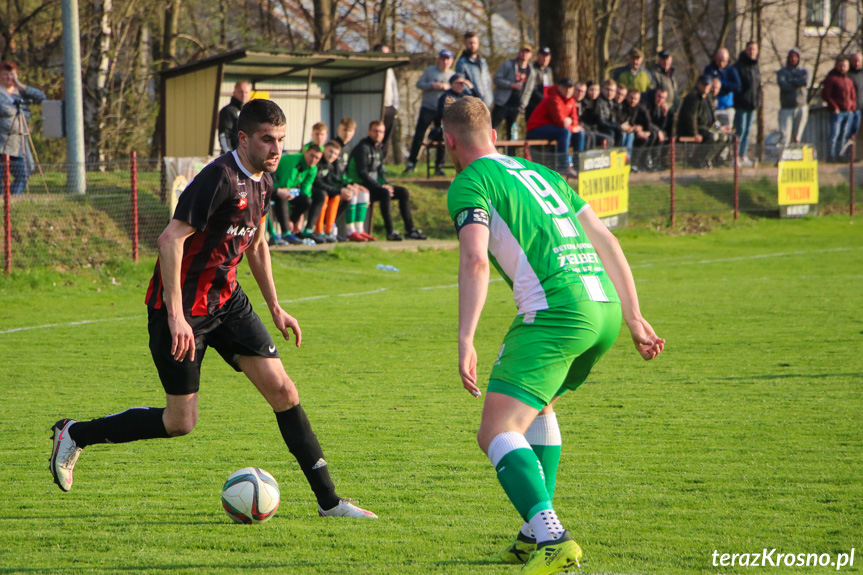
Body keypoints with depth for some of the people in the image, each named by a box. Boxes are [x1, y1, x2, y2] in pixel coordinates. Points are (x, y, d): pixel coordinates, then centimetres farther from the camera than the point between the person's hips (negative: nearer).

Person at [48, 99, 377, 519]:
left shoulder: (263, 180, 6)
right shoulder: (219, 178, -22)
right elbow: (171, 239, -26)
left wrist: (276, 308, 21)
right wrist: (176, 315, -29)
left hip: (226, 299, 8)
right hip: (182, 309, -8)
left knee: (282, 390, -2)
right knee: (181, 422, -1)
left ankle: (329, 502, 2)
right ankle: (74, 435, 18)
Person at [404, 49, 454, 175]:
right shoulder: (430, 71, 7)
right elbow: (419, 84, 2)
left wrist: (448, 87, -15)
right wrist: (432, 86, -13)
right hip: (427, 108, -1)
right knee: (418, 136, -4)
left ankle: (439, 166, 9)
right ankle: (411, 164, 1)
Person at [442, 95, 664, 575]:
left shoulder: (469, 184, 3)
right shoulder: (540, 173, 26)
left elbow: (475, 261, -13)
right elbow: (606, 241, 23)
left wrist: (466, 341, -16)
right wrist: (635, 318, 23)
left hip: (556, 310, -8)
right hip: (605, 307, 8)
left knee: (497, 433, -9)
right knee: (538, 406, 31)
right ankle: (539, 531, 27)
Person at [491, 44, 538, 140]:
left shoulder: (532, 72, 11)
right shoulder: (508, 65, -3)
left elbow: (528, 90, 15)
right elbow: (497, 79, -8)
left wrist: (522, 105, 5)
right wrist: (511, 85, -20)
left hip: (516, 107, 4)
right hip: (502, 104, -4)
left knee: (511, 134, 6)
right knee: (493, 126, -9)